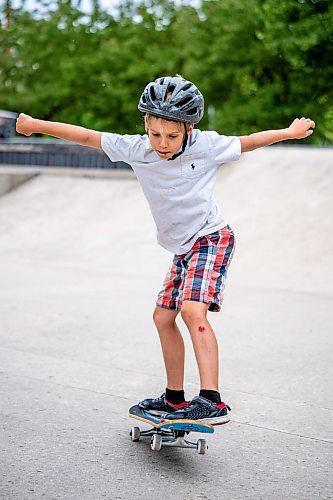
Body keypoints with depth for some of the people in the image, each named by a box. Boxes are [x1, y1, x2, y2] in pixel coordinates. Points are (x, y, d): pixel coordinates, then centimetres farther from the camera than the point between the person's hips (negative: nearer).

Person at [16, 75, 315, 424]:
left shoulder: (207, 146, -17)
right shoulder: (136, 149, -10)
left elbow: (246, 142, 1)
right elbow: (86, 136, -3)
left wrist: (291, 132, 11)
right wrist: (36, 124, 1)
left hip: (212, 238, -6)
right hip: (183, 248, 6)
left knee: (192, 310, -25)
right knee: (163, 317, 11)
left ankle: (212, 401, -27)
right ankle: (175, 398, 25)